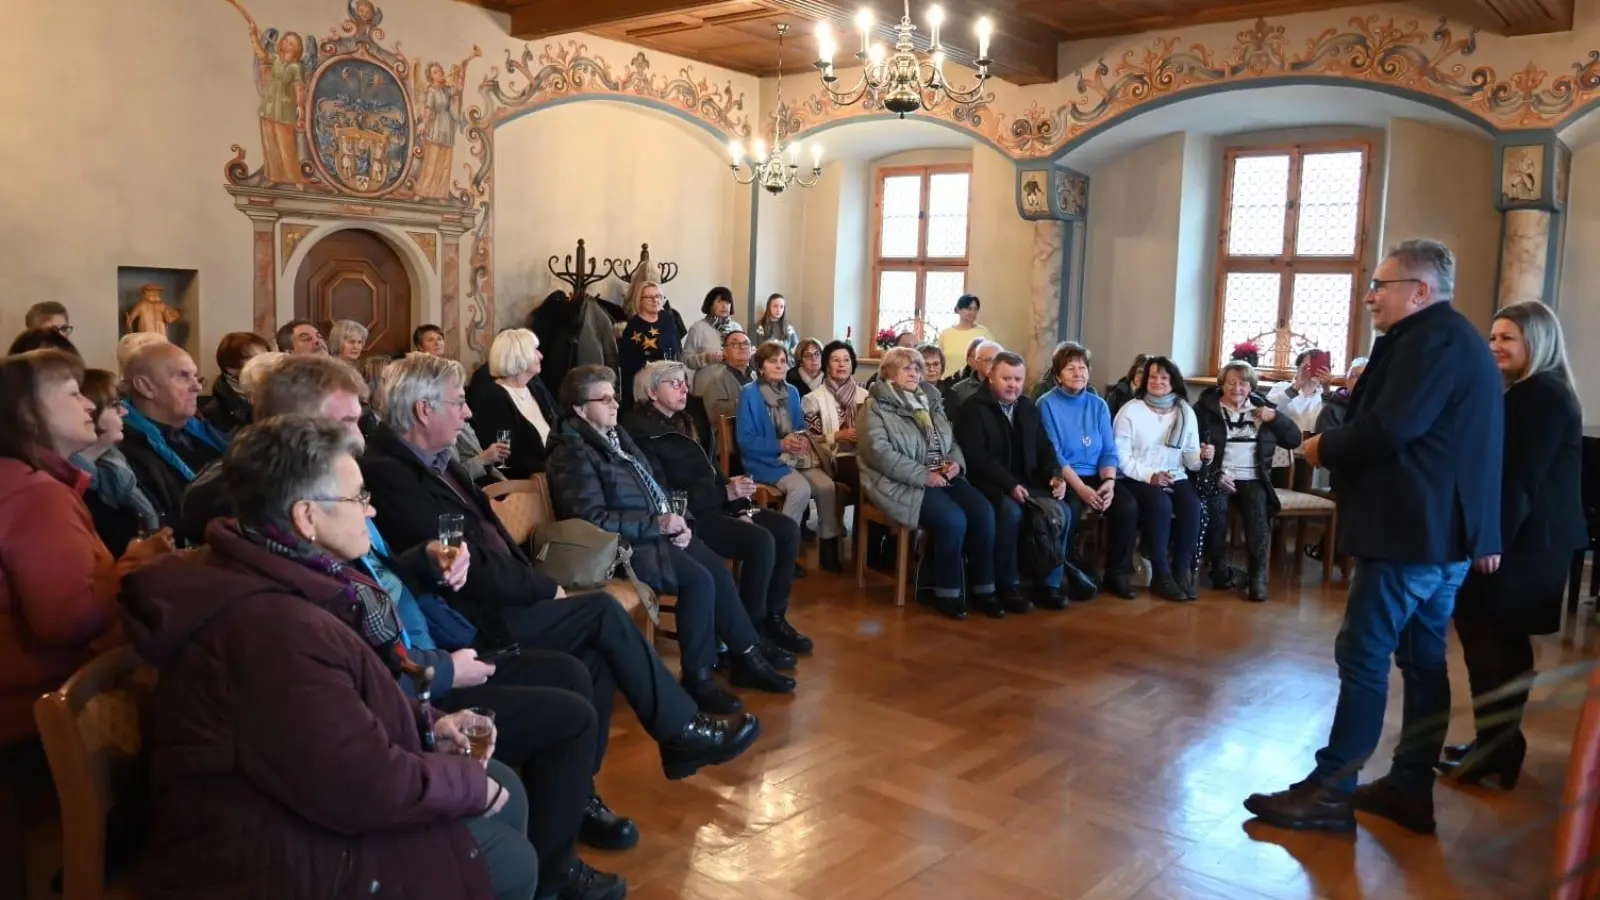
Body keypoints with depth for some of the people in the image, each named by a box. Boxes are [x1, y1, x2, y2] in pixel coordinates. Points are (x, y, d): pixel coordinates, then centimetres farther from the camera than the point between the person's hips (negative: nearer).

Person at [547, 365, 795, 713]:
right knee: (699, 580, -23)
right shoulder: (572, 453, -13)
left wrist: (677, 522, 1)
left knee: (719, 569, -9)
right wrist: (658, 525, -20)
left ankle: (747, 656, 2)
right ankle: (698, 678, -11)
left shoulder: (617, 435, 15)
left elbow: (654, 487, 21)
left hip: (658, 530, 9)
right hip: (624, 545, -8)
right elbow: (594, 519, -22)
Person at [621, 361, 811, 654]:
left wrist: (739, 502, -4)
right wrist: (725, 493, -21)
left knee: (788, 530, -6)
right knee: (760, 542, -26)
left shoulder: (689, 421, 17)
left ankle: (773, 616, 6)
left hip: (715, 505, 9)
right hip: (688, 515, -9)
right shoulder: (642, 433, -11)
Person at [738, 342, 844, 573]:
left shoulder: (792, 391, 12)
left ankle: (828, 548, -10)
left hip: (796, 457, 5)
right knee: (801, 488, -32)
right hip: (765, 459, -5)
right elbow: (745, 440, -11)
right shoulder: (749, 393, -6)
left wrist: (803, 440, -6)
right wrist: (781, 444, -20)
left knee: (827, 486, -22)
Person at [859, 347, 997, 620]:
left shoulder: (930, 400, 17)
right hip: (901, 483, -6)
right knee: (953, 519, -28)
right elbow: (880, 453, -15)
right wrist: (923, 475, -21)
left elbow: (951, 440, 21)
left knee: (983, 511, -17)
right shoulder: (876, 407, -3)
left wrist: (955, 461, -3)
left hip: (941, 477, 6)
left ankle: (983, 588, -6)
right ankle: (946, 592, -10)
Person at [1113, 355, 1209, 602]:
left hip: (1175, 478, 3)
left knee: (1193, 505, -28)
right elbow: (1121, 456, -9)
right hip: (1137, 480, -3)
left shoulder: (1186, 412, 10)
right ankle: (1161, 575, -22)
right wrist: (1149, 475, -20)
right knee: (1161, 504, -33)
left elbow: (1190, 459, 7)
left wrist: (1202, 457, -16)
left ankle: (1182, 570, -14)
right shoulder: (1130, 411, -1)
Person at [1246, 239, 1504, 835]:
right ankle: (1411, 787, 19)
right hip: (1443, 530, 11)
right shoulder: (1456, 339, 19)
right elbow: (1423, 432, 17)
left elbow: (1388, 429, -23)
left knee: (1362, 655, -7)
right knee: (1422, 658, 12)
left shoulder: (1431, 340, -14)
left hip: (1410, 531, -10)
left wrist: (1325, 447, -8)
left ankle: (1331, 790, -2)